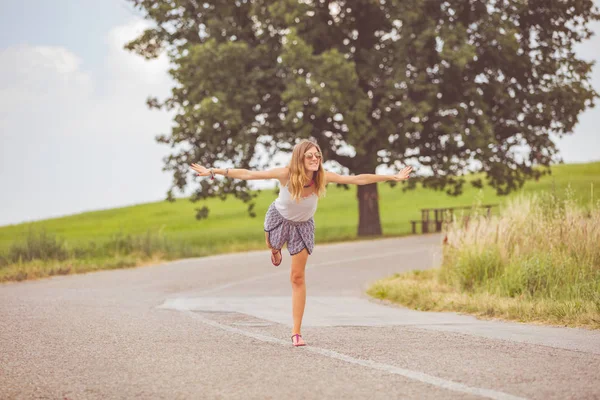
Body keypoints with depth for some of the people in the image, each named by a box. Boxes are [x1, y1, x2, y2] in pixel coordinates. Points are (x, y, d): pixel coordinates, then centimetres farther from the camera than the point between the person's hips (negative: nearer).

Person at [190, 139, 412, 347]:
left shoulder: (323, 177, -32)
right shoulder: (286, 174, -35)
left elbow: (358, 179, -28)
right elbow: (247, 174, -30)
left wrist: (393, 177, -29)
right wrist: (213, 171, -32)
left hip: (302, 226, 1)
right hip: (279, 219, -1)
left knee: (298, 278, 0)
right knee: (272, 248, 29)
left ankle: (296, 332, 4)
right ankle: (275, 251, 70)